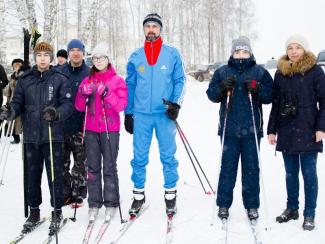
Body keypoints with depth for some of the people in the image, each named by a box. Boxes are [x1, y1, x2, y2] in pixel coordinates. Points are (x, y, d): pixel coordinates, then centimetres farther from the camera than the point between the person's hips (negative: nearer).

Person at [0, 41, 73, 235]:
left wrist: (57, 113, -27)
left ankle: (57, 212, 16)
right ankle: (34, 212, 25)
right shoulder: (25, 80, 9)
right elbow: (18, 103, 7)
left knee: (54, 174, 2)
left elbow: (68, 104, -7)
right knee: (33, 175, 11)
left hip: (53, 135, -3)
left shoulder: (60, 79, 0)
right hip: (31, 136, 3)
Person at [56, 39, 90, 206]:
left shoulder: (89, 74, 0)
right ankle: (65, 193, 20)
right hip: (61, 125, 3)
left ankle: (78, 195, 16)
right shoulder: (59, 72, 7)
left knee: (80, 163, 6)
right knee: (62, 163, 9)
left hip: (80, 127, -2)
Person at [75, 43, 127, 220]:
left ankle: (111, 203, 9)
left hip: (110, 130, -3)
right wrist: (83, 94, -12)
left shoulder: (118, 81, 1)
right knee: (92, 167, 4)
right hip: (91, 130, 3)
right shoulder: (87, 81, 11)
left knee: (109, 167, 0)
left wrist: (106, 93, -20)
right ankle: (94, 203, 11)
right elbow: (79, 107, 8)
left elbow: (121, 106, -8)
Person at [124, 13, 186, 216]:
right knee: (139, 157, 5)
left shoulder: (173, 54, 4)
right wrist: (128, 113, 9)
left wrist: (176, 104, -11)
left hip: (165, 113, -2)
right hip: (141, 114, 2)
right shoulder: (135, 57, 10)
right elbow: (130, 85, 13)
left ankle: (171, 194, 15)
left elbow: (180, 80, 3)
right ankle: (138, 194, 17)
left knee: (168, 156, 3)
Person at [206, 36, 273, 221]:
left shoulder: (260, 72, 8)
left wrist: (257, 89, -15)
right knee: (228, 166, 4)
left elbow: (270, 96, 3)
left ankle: (252, 205, 15)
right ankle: (224, 204, 13)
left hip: (252, 129, 0)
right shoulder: (222, 72, 11)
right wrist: (223, 87, -13)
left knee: (251, 168, 5)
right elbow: (211, 94, 6)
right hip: (229, 129, 0)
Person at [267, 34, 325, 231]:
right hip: (286, 131, 4)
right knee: (290, 173, 12)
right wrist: (272, 129, 9)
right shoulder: (281, 73, 9)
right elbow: (276, 103, 12)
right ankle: (292, 208, 25)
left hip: (308, 132, -4)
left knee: (309, 173, 1)